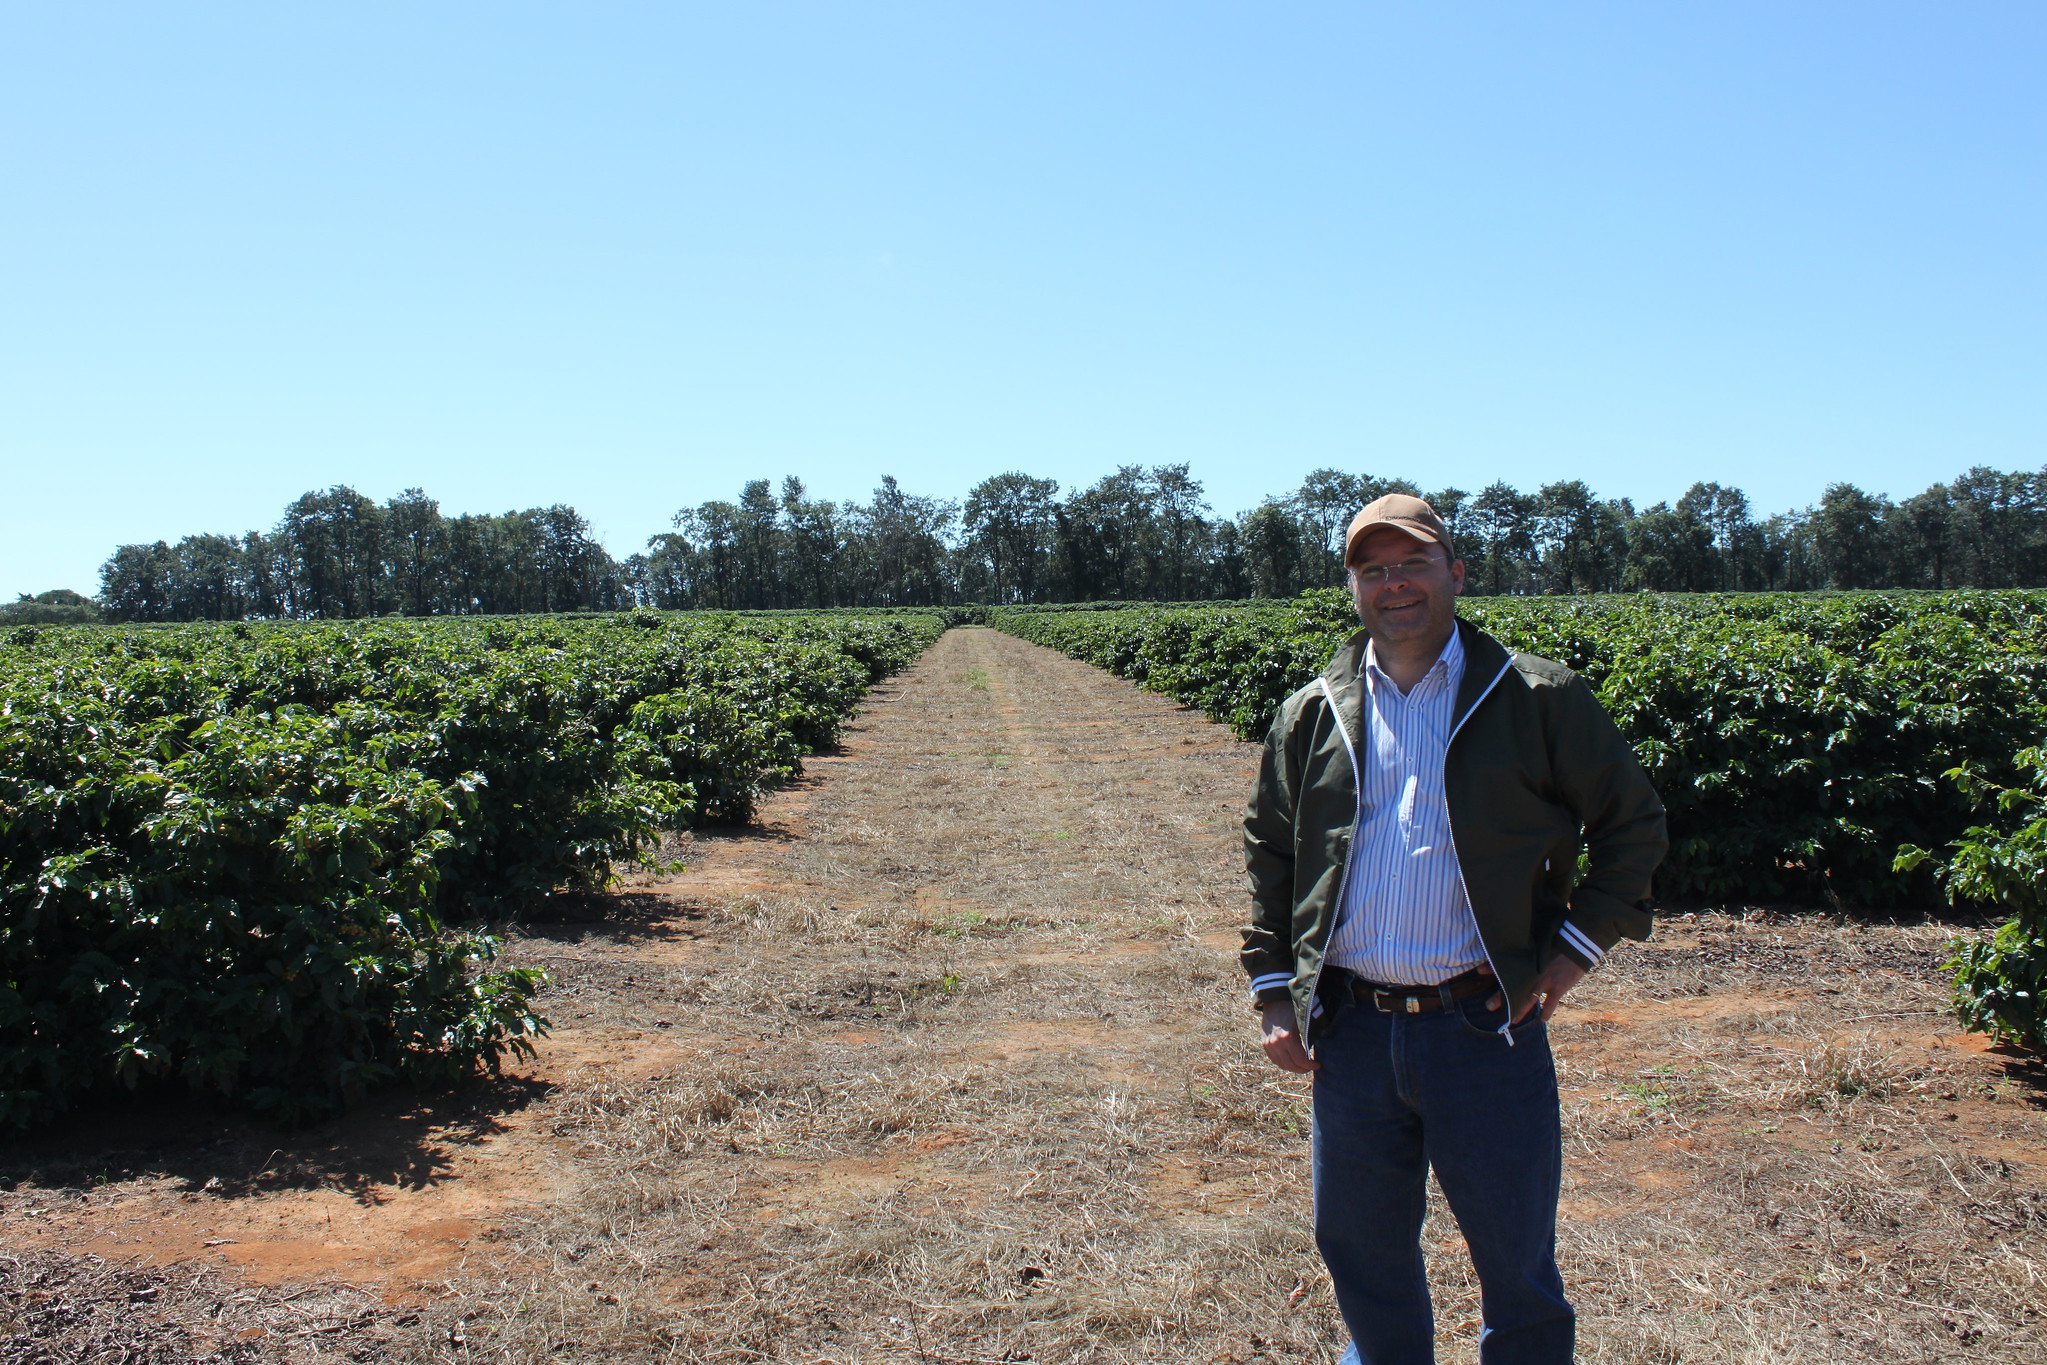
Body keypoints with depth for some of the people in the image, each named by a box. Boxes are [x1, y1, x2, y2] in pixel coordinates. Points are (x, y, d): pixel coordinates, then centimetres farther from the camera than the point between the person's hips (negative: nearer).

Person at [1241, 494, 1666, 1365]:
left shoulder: (1537, 700, 0)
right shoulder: (1312, 716, 8)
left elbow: (1633, 821, 7)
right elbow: (1267, 850, 15)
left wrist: (1579, 942, -2)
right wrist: (1274, 990, 9)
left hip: (1485, 1029, -3)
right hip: (1351, 1031, 3)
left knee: (1517, 1262, 10)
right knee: (1361, 1254, 17)